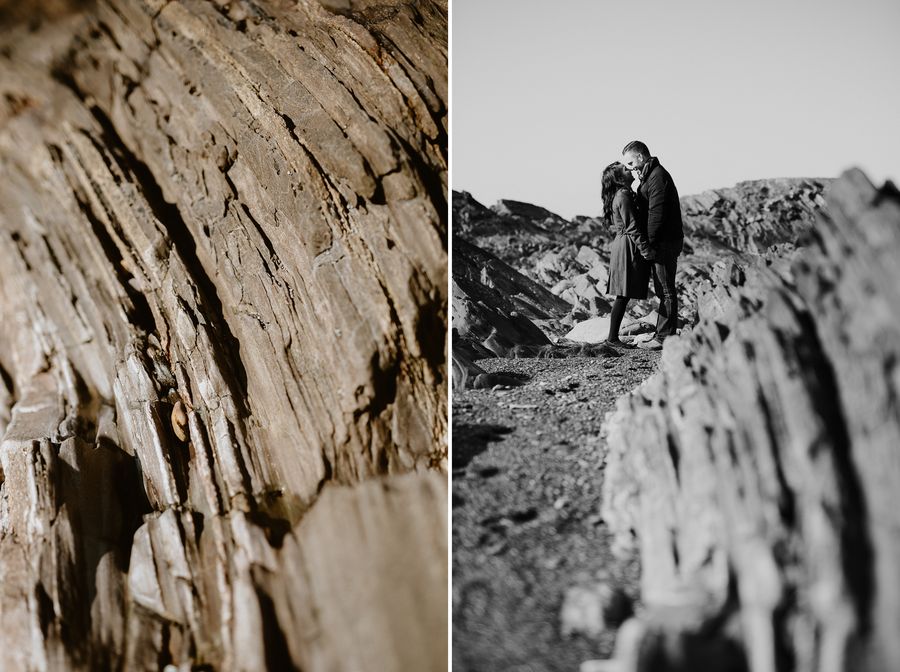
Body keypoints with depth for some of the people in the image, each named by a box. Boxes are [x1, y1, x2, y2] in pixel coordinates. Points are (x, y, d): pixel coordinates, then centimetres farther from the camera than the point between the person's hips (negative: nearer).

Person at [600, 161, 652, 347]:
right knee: (624, 295, -7)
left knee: (624, 295, 9)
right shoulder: (623, 196, -14)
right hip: (628, 247, -10)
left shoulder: (620, 195, 17)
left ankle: (613, 335, 11)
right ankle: (613, 337, -4)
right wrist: (644, 248, -17)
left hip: (623, 246, 10)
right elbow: (632, 226, -18)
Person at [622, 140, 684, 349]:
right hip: (662, 242, 11)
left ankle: (664, 337, -4)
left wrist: (649, 243, -19)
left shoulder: (658, 176, -15)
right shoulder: (649, 176, 19)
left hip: (664, 243, -11)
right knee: (663, 290, 13)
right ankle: (663, 335, 18)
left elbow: (656, 213, -20)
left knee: (666, 291, -6)